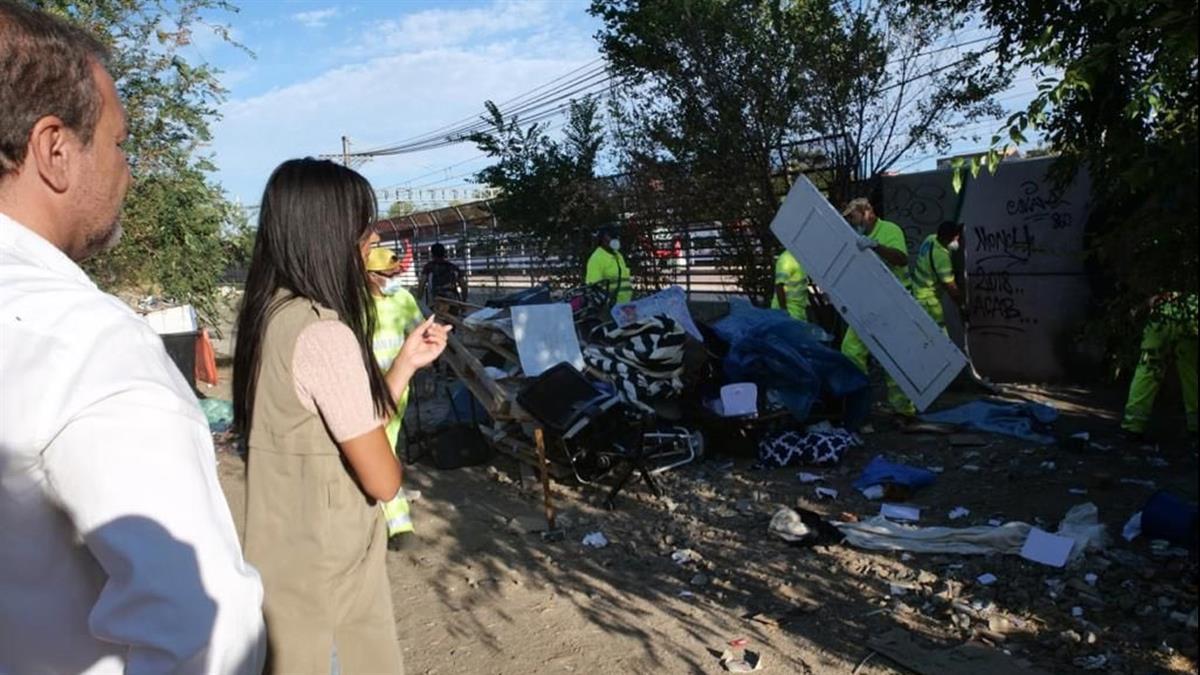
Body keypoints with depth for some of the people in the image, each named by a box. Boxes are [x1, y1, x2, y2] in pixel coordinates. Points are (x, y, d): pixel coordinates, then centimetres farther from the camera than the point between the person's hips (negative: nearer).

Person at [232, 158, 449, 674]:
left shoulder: (270, 315, 2)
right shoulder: (323, 333, -25)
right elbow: (382, 480, -19)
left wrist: (407, 362, 8)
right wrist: (381, 433, 2)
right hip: (326, 573, -8)